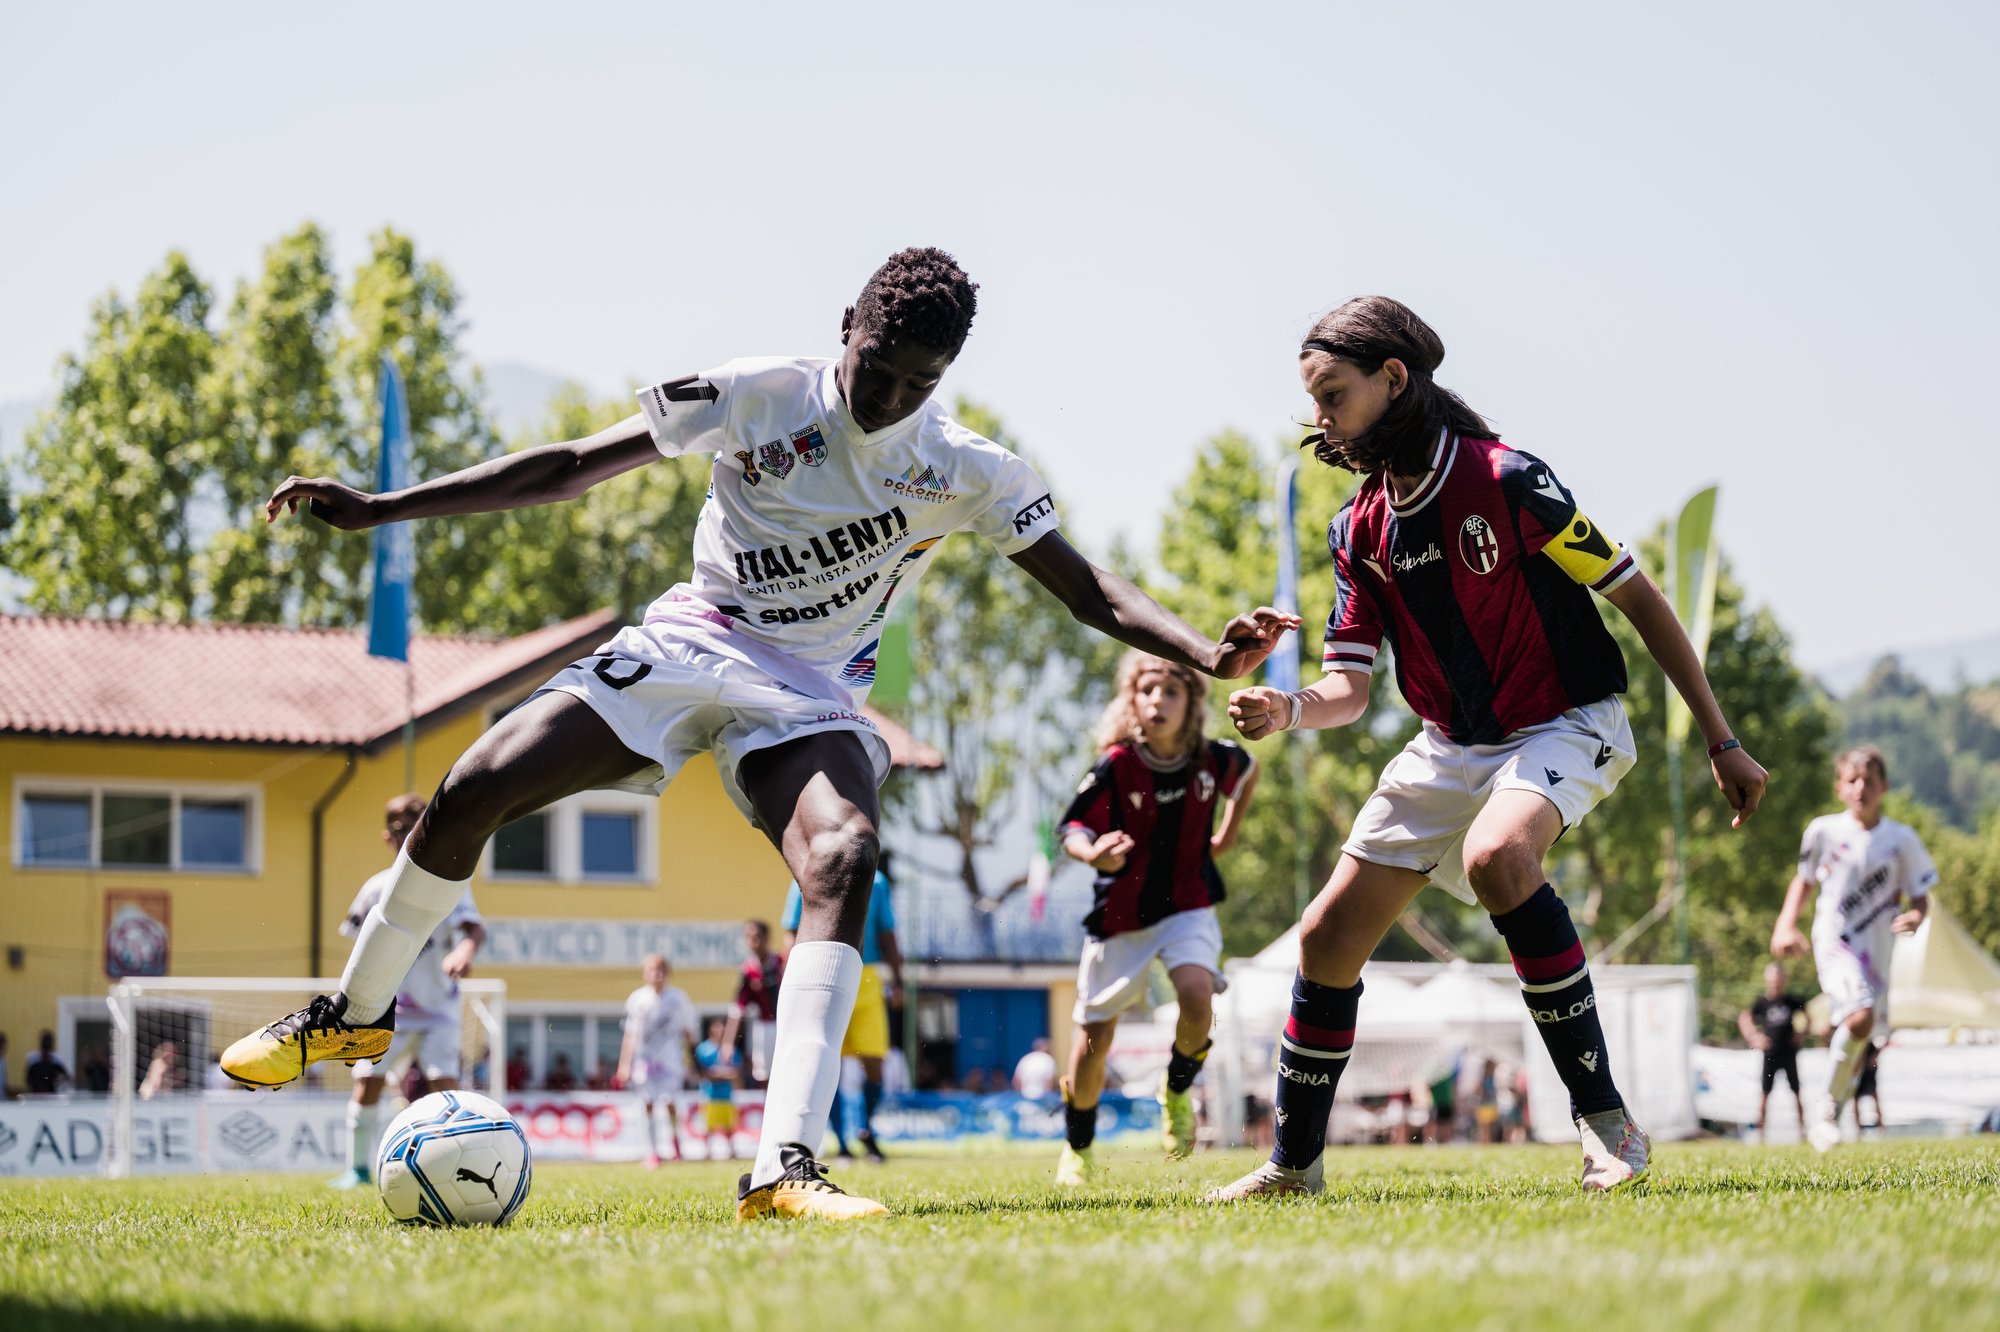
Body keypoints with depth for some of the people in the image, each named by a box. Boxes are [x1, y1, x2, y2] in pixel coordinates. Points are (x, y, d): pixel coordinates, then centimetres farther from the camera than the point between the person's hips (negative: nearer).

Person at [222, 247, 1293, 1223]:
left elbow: (1090, 592, -2)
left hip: (812, 697, 0)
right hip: (690, 645, 0)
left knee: (845, 858, -32)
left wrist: (1209, 655, -22)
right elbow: (572, 469, -4)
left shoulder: (967, 471, -3)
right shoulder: (760, 396, -7)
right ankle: (353, 1013, 15)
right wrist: (379, 509, -7)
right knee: (471, 793, -14)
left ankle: (783, 1167, -39)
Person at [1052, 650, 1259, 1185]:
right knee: (1095, 1036, 5)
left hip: (1187, 906, 1)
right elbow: (1070, 828, -19)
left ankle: (1177, 1090, 4)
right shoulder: (1115, 766, -17)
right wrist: (1093, 853, -41)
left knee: (1197, 996, -27)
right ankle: (1077, 1147, 28)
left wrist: (1225, 836, 15)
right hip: (1119, 914, -1)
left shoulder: (1213, 759, -7)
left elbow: (1248, 770, 17)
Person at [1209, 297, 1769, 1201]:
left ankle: (1603, 1117, -30)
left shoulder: (1507, 481, -18)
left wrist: (1721, 744, -11)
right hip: (1451, 747, 7)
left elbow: (1640, 601, -12)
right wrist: (1288, 711, -22)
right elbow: (1351, 688, 2)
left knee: (1496, 855, -38)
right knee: (1327, 938, 1)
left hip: (1563, 725, -7)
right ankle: (1293, 1164, 20)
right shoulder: (1358, 531, 2)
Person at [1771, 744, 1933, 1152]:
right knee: (1860, 1016, -27)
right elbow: (1804, 881, 14)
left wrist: (1915, 916, -17)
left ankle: (1827, 1116, 29)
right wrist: (1785, 926, 2)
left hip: (1875, 951, 3)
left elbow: (1919, 896, 7)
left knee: (1863, 1040, 7)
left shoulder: (1901, 839, 0)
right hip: (1834, 940, -3)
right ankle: (1830, 1102, -11)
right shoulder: (1823, 831, -1)